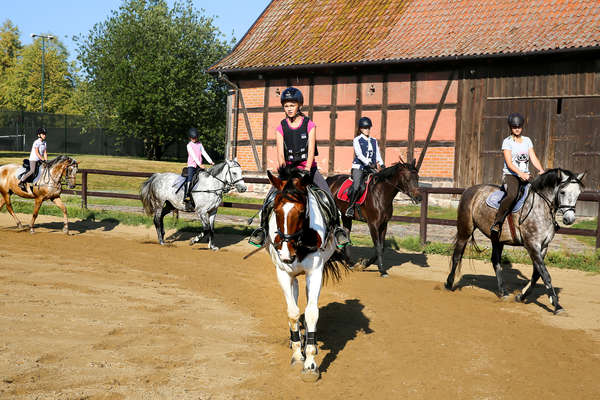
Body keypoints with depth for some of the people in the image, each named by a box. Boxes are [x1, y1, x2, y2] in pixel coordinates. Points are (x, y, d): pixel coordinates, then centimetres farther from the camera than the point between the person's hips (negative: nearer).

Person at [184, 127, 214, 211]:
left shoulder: (199, 144, 14)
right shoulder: (189, 145, -3)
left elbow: (204, 153, 8)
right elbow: (193, 156, -14)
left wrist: (210, 161, -5)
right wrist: (199, 164, -24)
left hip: (199, 166, 6)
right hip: (191, 165, -5)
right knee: (189, 181, -20)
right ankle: (186, 197, -24)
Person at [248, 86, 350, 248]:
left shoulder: (310, 125, -3)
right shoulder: (281, 128, 2)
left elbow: (311, 151, -12)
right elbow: (280, 152, -8)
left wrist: (307, 170, -28)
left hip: (308, 167, -1)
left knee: (328, 196, -20)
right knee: (270, 197, -15)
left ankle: (337, 227, -8)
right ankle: (263, 226, 1)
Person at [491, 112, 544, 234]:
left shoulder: (527, 140, 14)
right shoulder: (507, 142, -2)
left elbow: (534, 158, 8)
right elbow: (509, 163, -12)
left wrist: (541, 170, -11)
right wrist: (520, 173, -27)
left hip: (525, 176, 6)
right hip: (510, 175, -6)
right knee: (512, 195, -35)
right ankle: (497, 223, -27)